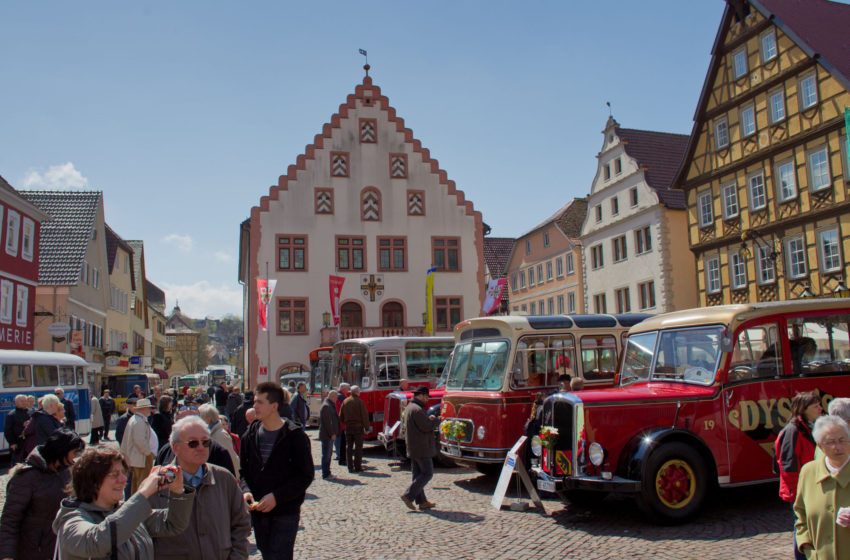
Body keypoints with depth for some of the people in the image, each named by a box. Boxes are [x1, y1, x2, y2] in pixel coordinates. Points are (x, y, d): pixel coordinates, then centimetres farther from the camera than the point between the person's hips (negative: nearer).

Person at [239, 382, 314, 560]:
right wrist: (246, 491, -8)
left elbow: (306, 475, -11)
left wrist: (276, 497, -18)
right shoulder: (251, 435, 4)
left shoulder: (295, 436, -11)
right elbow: (244, 471, 12)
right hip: (258, 511, 5)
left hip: (286, 513, -5)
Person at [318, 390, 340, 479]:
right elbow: (327, 422, -22)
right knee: (326, 455, -6)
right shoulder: (326, 406, -16)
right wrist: (332, 434, -21)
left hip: (330, 435, 11)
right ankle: (325, 474, -2)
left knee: (329, 454, 16)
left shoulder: (331, 405, 17)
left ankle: (327, 472, 23)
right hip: (327, 435, -11)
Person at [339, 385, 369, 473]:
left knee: (349, 447, 8)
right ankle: (358, 467, 2)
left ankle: (350, 467, 9)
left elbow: (341, 416, 11)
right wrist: (367, 428, -3)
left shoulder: (345, 402, 6)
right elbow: (365, 416, -9)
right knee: (358, 447, 2)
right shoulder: (360, 402, -9)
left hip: (348, 427, 4)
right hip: (358, 427, -4)